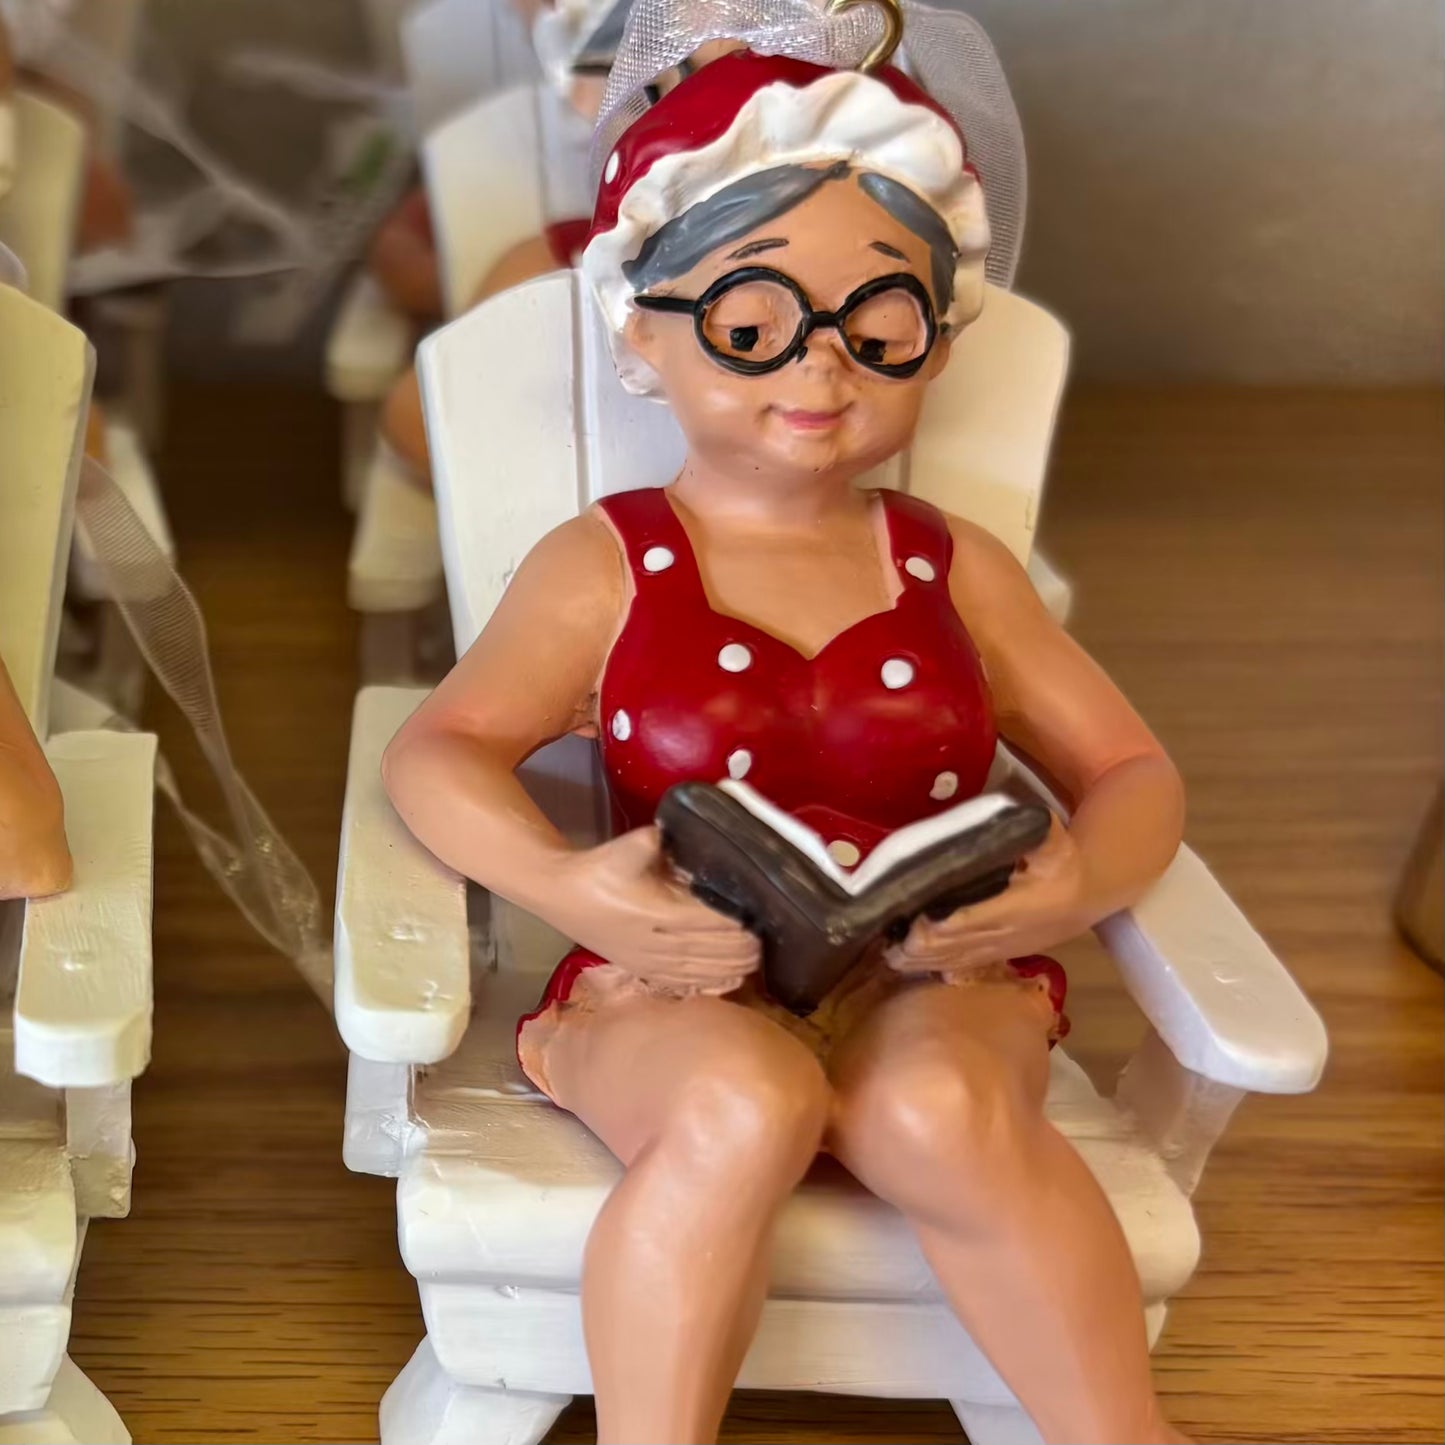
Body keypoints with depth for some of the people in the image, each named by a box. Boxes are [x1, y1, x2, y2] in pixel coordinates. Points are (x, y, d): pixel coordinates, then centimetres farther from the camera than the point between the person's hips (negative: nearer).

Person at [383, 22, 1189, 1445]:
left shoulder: (957, 571, 11)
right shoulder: (604, 568, 4)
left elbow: (1133, 773, 12)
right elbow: (441, 751, -5)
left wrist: (1085, 879, -12)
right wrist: (556, 882, -26)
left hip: (929, 984, 2)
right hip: (680, 988, -1)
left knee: (940, 1110, -33)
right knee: (743, 1105, -36)